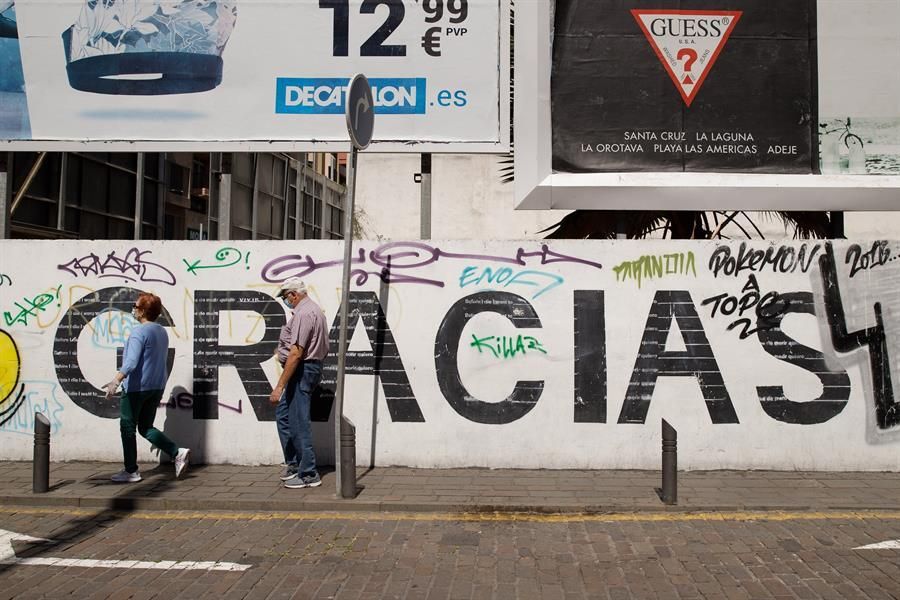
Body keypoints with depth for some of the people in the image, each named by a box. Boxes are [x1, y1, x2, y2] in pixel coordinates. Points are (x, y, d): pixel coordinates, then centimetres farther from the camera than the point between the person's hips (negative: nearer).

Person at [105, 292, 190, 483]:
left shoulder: (139, 332, -14)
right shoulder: (162, 332, 13)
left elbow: (131, 362, -26)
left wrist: (115, 382, -34)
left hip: (136, 387, -8)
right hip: (156, 387, 8)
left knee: (128, 427, 6)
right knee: (146, 428, 14)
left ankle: (131, 471, 12)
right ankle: (178, 453, -2)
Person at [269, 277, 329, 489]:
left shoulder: (303, 314, -19)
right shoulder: (315, 310, 15)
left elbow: (296, 353, -26)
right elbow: (323, 348, 21)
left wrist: (279, 386, -25)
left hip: (302, 370, -11)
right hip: (311, 366, 11)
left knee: (299, 422, -4)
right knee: (283, 414, 18)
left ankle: (308, 474, 3)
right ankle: (293, 463, 24)